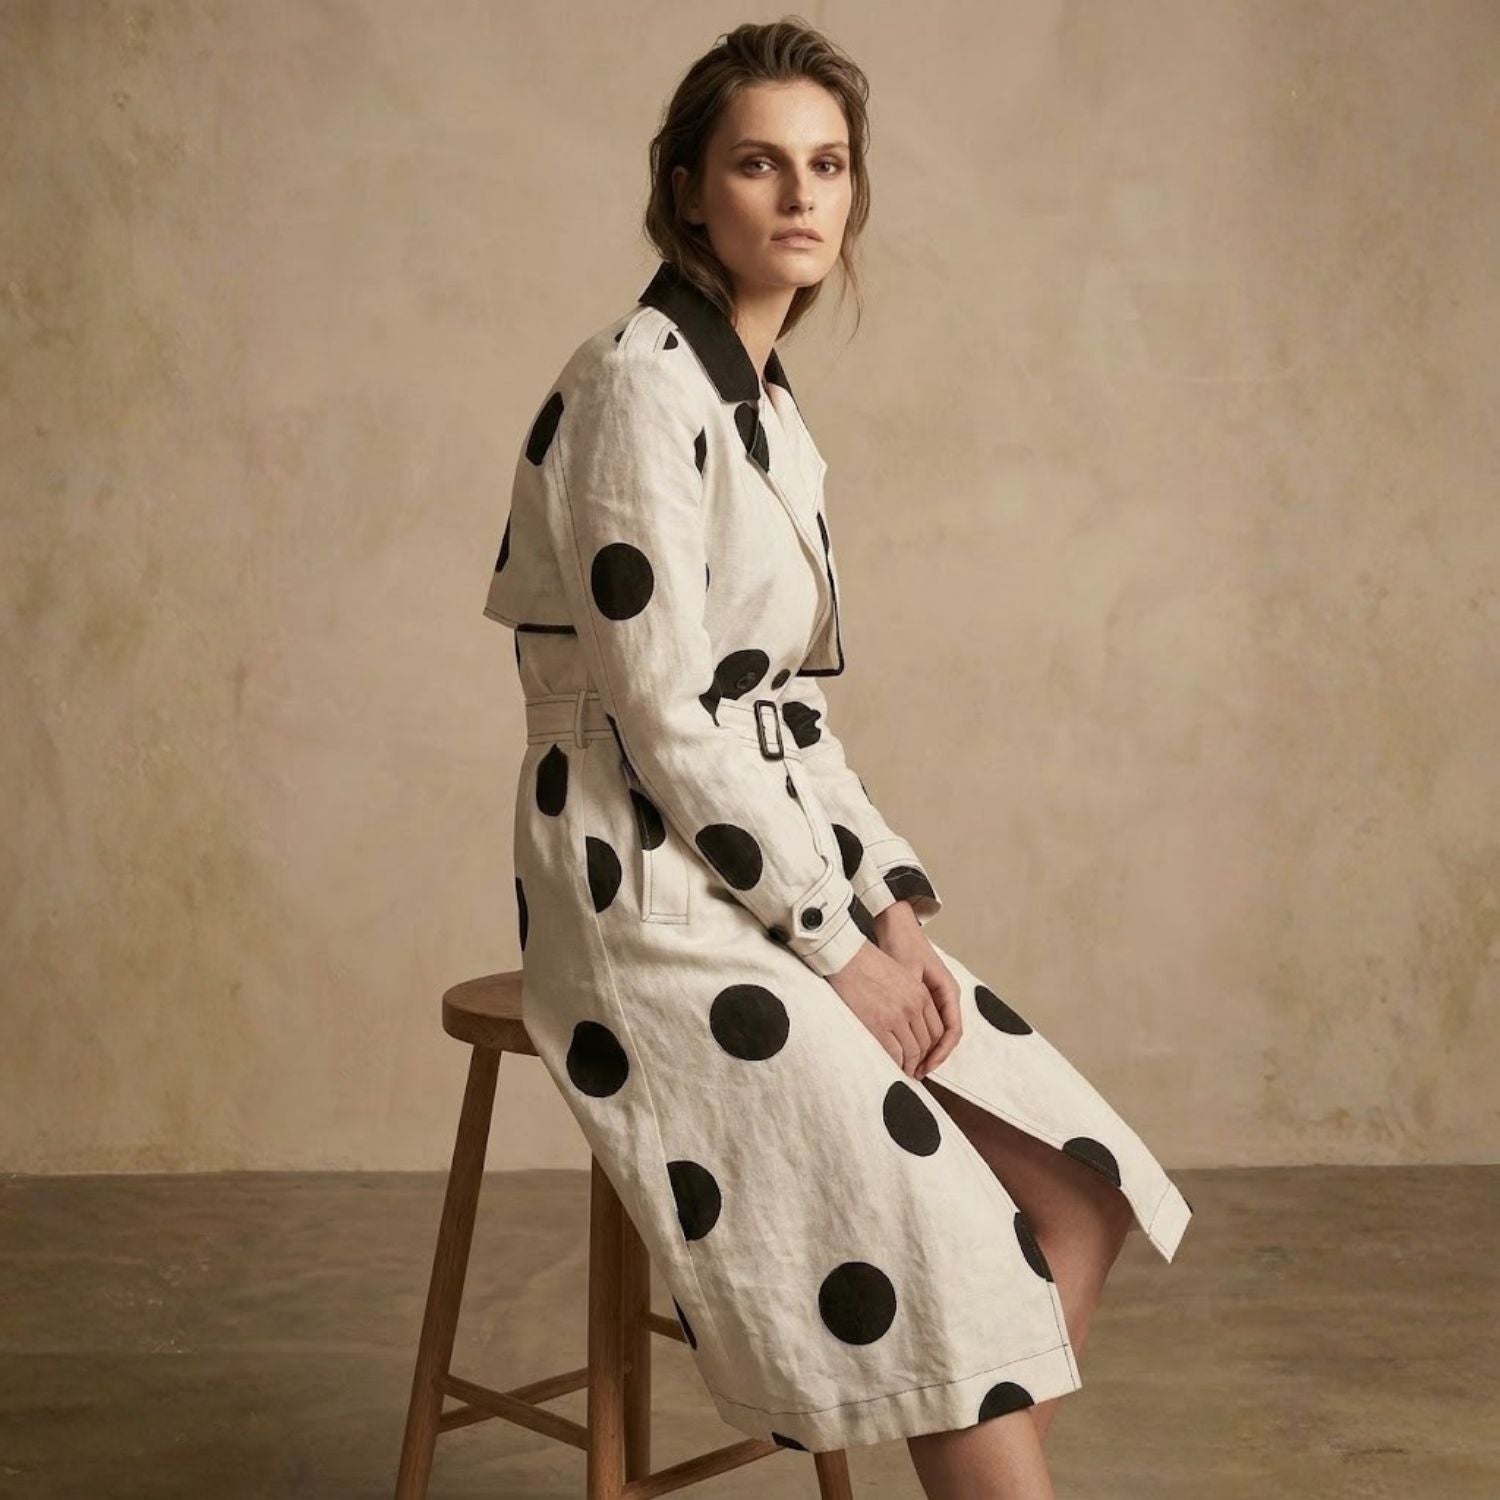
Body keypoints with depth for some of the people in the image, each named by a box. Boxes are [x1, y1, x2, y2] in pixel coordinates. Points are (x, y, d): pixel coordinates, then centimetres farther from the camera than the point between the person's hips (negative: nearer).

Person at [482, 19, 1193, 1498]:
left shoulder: (774, 406, 14)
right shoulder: (640, 382, -13)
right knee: (952, 1266, -16)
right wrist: (837, 945, -14)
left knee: (1077, 1195, -2)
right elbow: (662, 712, -18)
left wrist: (894, 901, 2)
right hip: (650, 895, -8)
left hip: (783, 880, 9)